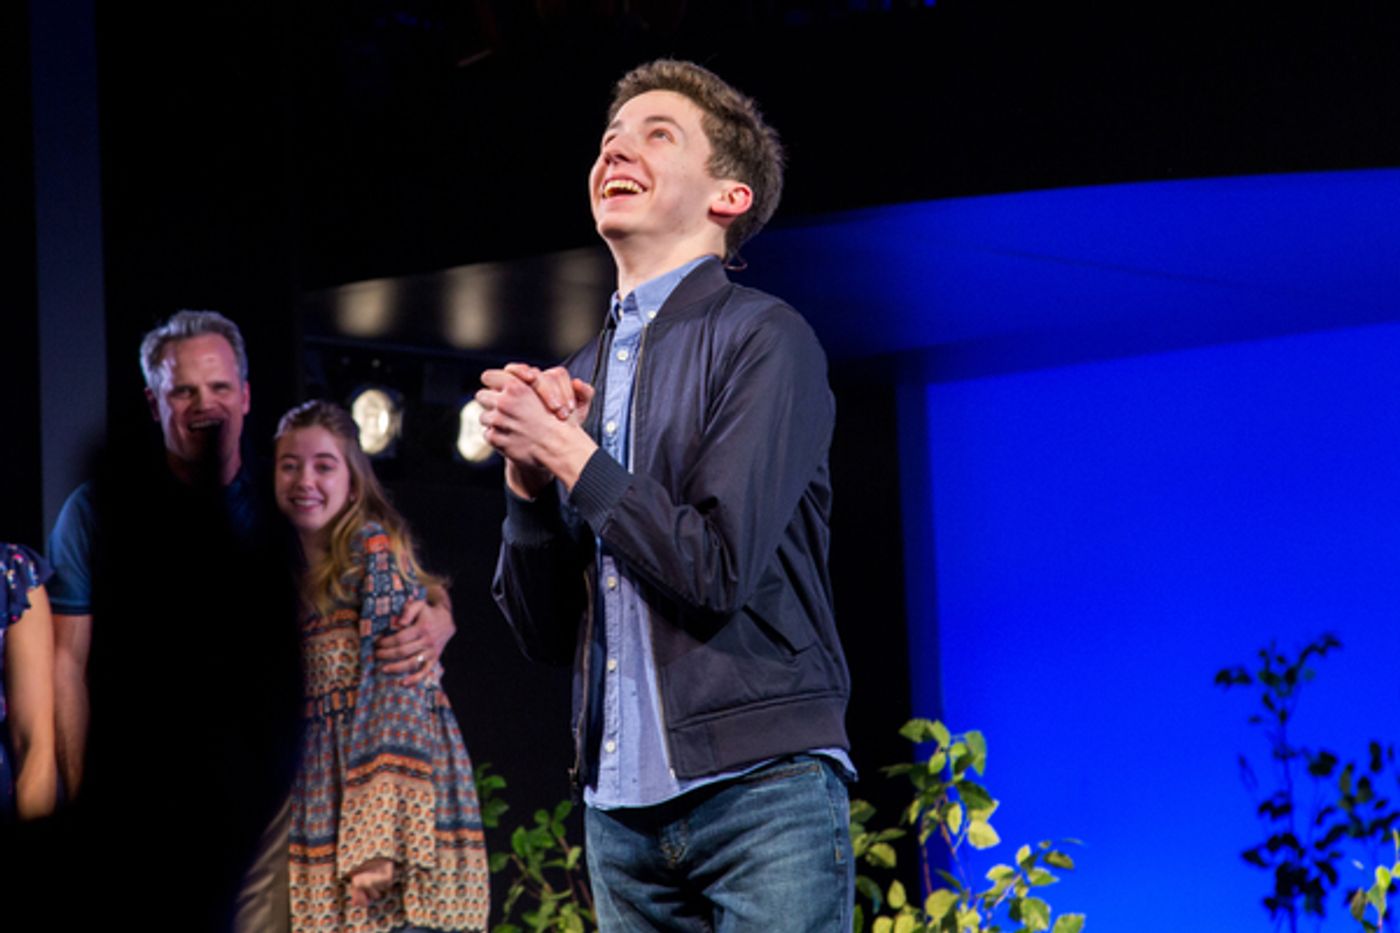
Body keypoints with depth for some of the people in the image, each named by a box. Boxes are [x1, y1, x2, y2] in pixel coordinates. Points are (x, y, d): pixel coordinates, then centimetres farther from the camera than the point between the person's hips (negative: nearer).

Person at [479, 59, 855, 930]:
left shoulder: (763, 338, -4)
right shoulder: (577, 378, 15)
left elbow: (718, 571, -14)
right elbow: (545, 630, 13)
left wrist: (568, 452, -6)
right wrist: (526, 472, -2)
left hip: (760, 790, -6)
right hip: (622, 807, 6)